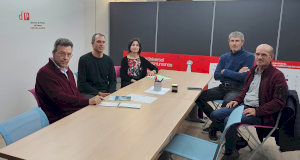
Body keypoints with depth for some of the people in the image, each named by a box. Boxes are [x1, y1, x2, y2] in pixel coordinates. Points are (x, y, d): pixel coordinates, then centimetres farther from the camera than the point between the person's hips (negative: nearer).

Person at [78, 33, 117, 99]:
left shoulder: (109, 60, 10)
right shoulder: (83, 59, -3)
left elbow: (113, 80, 12)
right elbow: (82, 83, -6)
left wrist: (110, 93, -8)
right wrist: (98, 93, -16)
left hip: (106, 91, 5)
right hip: (89, 93, -4)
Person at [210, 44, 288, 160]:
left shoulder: (277, 76, -10)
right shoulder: (252, 71, 13)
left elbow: (279, 102, -15)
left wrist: (257, 111, -21)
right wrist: (237, 100, 7)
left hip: (261, 114, -8)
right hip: (244, 105, 8)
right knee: (215, 116, -3)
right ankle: (239, 141, 10)